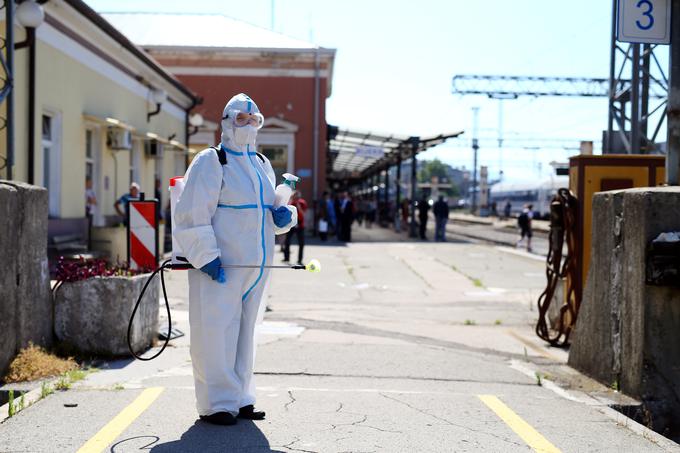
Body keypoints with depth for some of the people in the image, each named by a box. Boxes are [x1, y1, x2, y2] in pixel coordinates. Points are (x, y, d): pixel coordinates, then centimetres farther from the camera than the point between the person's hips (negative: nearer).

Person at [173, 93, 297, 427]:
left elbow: (267, 210, 29)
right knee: (215, 330, -6)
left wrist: (284, 216, 5)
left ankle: (239, 398, 22)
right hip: (219, 266, -7)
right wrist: (206, 256, -19)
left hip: (255, 265, 8)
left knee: (244, 331, 13)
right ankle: (215, 404, 1)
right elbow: (192, 214, -12)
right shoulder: (210, 162, -5)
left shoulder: (262, 165, 19)